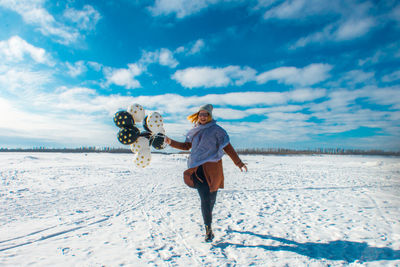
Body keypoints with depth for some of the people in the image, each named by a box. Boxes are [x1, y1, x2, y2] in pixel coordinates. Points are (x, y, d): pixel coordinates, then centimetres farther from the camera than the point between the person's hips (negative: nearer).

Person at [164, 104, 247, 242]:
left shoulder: (216, 130, -1)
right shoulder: (195, 131, 14)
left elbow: (227, 148, -1)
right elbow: (186, 146, 24)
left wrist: (239, 163, -4)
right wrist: (171, 142, 15)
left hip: (212, 168, -2)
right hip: (198, 169, 3)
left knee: (211, 197, 3)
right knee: (205, 199, -1)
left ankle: (208, 218, 28)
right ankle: (208, 229, 13)